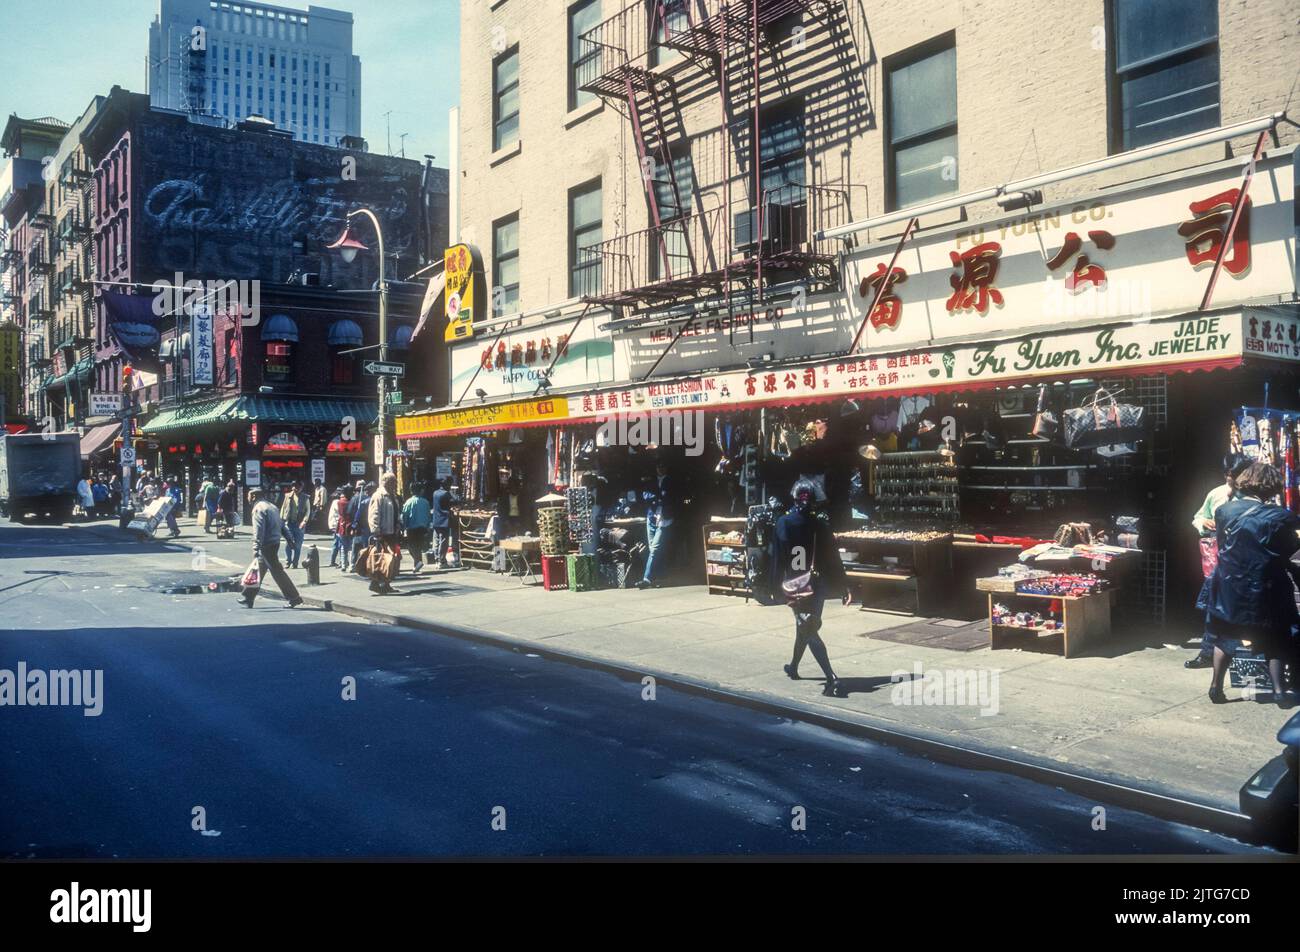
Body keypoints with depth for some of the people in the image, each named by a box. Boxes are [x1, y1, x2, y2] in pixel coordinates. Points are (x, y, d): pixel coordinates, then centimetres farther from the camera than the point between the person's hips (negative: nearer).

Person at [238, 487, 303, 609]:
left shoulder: (258, 508, -11)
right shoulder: (272, 507, 17)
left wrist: (256, 549, -23)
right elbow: (282, 526, 17)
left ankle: (294, 597, -4)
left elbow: (258, 531, -20)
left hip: (267, 545, -9)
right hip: (275, 542, 9)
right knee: (259, 569, 15)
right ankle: (248, 598, 23)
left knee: (277, 571, -5)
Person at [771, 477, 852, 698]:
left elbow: (778, 556, -12)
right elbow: (834, 559, -1)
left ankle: (832, 679, -20)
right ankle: (793, 667, 42)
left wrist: (777, 586, -8)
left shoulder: (784, 523, -10)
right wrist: (844, 588, 2)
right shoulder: (821, 526, -1)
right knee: (805, 625, 22)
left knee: (808, 629, -6)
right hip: (818, 585, 4)